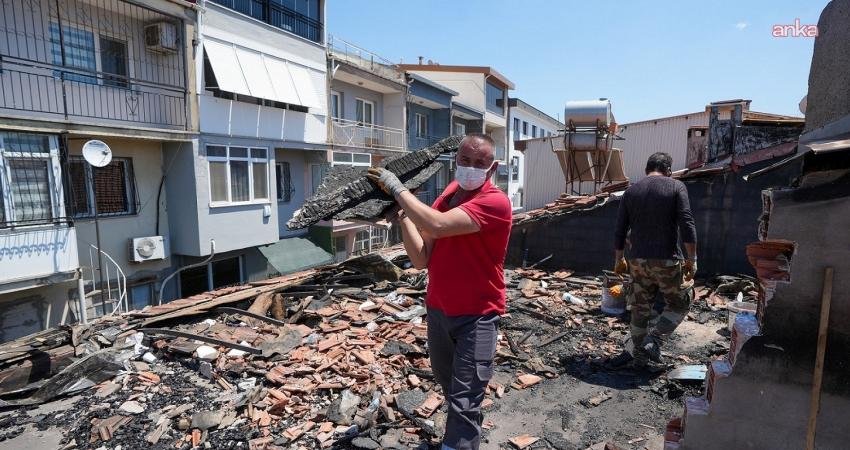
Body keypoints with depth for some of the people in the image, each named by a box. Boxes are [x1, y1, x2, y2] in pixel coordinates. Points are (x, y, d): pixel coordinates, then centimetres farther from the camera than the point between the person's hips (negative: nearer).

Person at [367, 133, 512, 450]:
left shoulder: (495, 202, -20)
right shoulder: (444, 198, 1)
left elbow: (437, 226, -35)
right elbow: (422, 259, -4)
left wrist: (396, 187, -24)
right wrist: (401, 214, -14)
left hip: (476, 316, -8)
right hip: (437, 310, 8)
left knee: (464, 402, -3)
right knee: (448, 384, 28)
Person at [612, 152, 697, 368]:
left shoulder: (631, 191, 7)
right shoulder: (676, 187, -2)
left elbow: (620, 231, 7)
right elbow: (687, 224, -12)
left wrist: (619, 259, 16)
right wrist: (692, 259, -6)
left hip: (638, 260, 4)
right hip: (667, 260, -4)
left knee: (640, 307, 15)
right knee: (679, 303, 17)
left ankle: (638, 354, 25)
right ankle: (653, 342, 5)